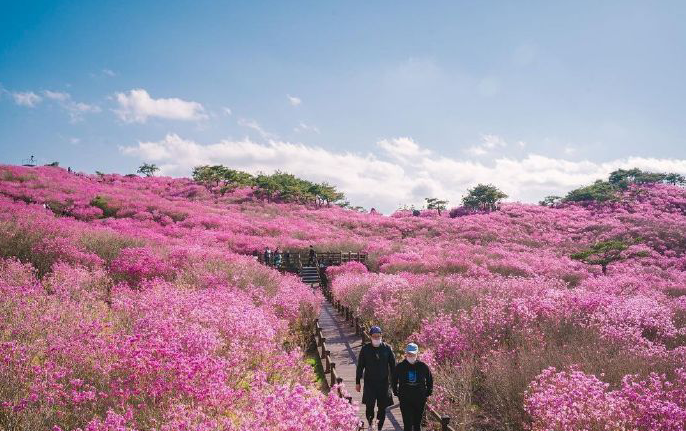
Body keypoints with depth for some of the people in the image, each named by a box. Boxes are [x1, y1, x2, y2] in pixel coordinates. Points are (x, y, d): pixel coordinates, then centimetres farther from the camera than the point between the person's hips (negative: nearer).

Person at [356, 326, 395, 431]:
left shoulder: (387, 348, -2)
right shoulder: (365, 349, -4)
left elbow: (393, 366, 6)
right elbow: (360, 367, 4)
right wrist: (357, 382, 5)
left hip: (384, 383, 1)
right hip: (369, 383, -1)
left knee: (382, 407, 7)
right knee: (369, 405, -4)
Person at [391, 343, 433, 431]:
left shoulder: (423, 366, -2)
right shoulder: (400, 367, -3)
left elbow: (430, 381, 11)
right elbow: (394, 381, 11)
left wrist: (427, 393, 7)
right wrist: (396, 393, 7)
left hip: (420, 400, 1)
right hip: (405, 400, -1)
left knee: (417, 424, 11)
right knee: (407, 424, -5)